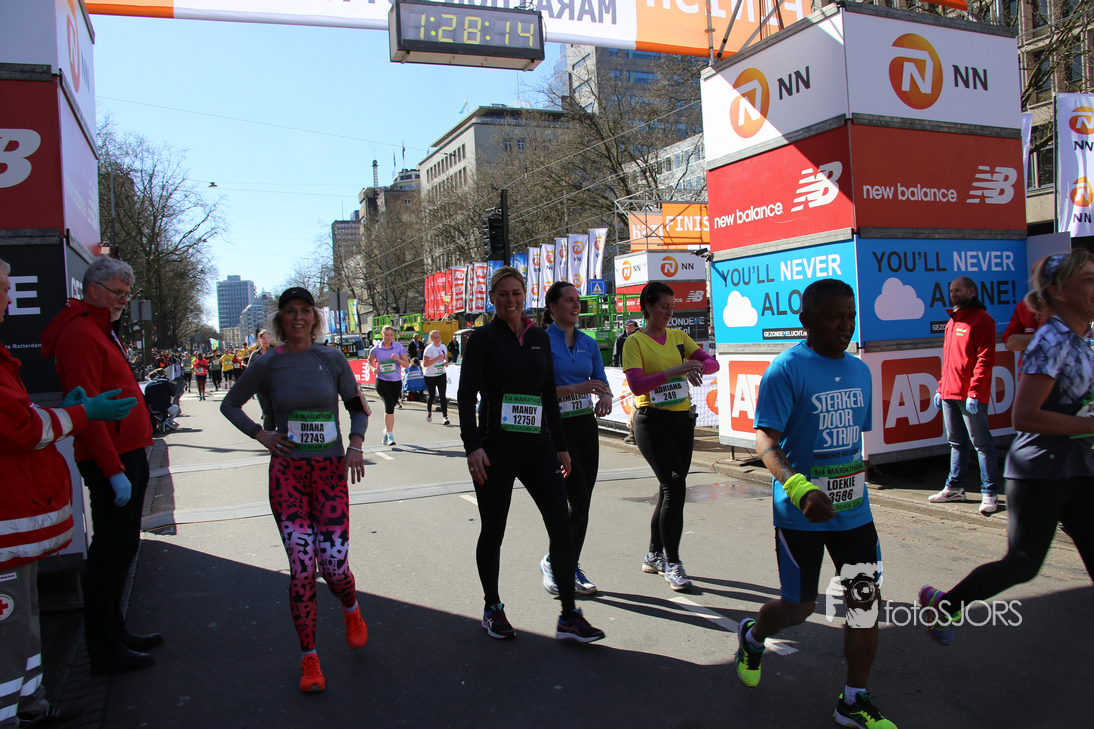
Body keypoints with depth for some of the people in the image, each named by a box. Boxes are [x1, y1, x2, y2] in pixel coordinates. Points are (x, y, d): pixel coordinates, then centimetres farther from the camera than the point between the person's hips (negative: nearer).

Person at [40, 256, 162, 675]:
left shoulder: (100, 331, 19)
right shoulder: (80, 333, -14)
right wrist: (114, 470, -23)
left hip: (126, 456, 10)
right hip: (112, 461, -10)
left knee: (120, 549, 17)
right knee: (111, 552, -2)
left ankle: (115, 632, 29)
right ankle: (105, 651, 8)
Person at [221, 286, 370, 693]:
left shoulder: (332, 359, 2)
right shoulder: (268, 364, 1)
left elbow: (357, 407, 12)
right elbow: (229, 405, 15)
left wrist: (355, 446, -4)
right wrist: (261, 435, 2)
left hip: (330, 471, 0)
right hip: (287, 472, 0)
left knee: (334, 563, -6)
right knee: (301, 564, -7)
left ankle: (351, 611, 31)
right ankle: (308, 659, 10)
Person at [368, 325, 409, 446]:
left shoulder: (399, 347, 1)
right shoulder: (376, 349, 1)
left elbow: (407, 364, 1)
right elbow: (370, 360, 18)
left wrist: (398, 359, -18)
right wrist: (374, 369, -2)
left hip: (396, 381, 2)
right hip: (382, 381, -2)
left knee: (390, 407, 12)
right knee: (389, 406, -17)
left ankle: (386, 431, 34)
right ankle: (390, 435, -13)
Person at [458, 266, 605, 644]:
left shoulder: (539, 337, 11)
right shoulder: (483, 337, -3)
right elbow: (467, 395, -9)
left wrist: (560, 445, 15)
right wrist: (472, 446, -19)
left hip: (537, 445, 4)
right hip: (496, 448, -4)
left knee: (561, 525, -3)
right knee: (492, 531, 7)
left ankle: (569, 617, 6)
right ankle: (492, 609, 28)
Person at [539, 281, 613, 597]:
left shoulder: (589, 343, 10)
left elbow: (601, 380, 10)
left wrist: (605, 396, -13)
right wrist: (575, 388, -23)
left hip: (586, 425, 6)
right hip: (557, 428, -6)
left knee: (583, 504, 9)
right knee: (578, 502, -10)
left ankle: (572, 567, 24)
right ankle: (551, 561, 12)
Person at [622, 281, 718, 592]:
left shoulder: (678, 336, 12)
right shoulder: (635, 341, -6)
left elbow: (712, 363, 7)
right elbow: (636, 385, -17)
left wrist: (697, 366, -16)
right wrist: (673, 371, -25)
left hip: (682, 419, 6)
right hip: (652, 421, -6)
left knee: (671, 489, 11)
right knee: (674, 485, -15)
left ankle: (654, 556, 26)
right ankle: (672, 563, -4)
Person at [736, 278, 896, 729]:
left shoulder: (859, 370, 8)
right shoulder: (787, 370, -14)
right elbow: (766, 442, -20)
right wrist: (801, 489, -35)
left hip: (853, 509, 6)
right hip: (800, 512, -6)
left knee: (866, 600, 4)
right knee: (799, 605, 8)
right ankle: (752, 637, 41)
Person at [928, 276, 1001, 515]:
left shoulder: (981, 320, -7)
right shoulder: (952, 321, 19)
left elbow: (985, 359, -14)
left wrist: (974, 392, -20)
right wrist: (941, 388, 18)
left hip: (971, 395, -8)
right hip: (949, 393, 8)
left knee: (981, 443, -3)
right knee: (956, 442, 14)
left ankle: (990, 493, 2)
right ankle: (955, 488, 23)